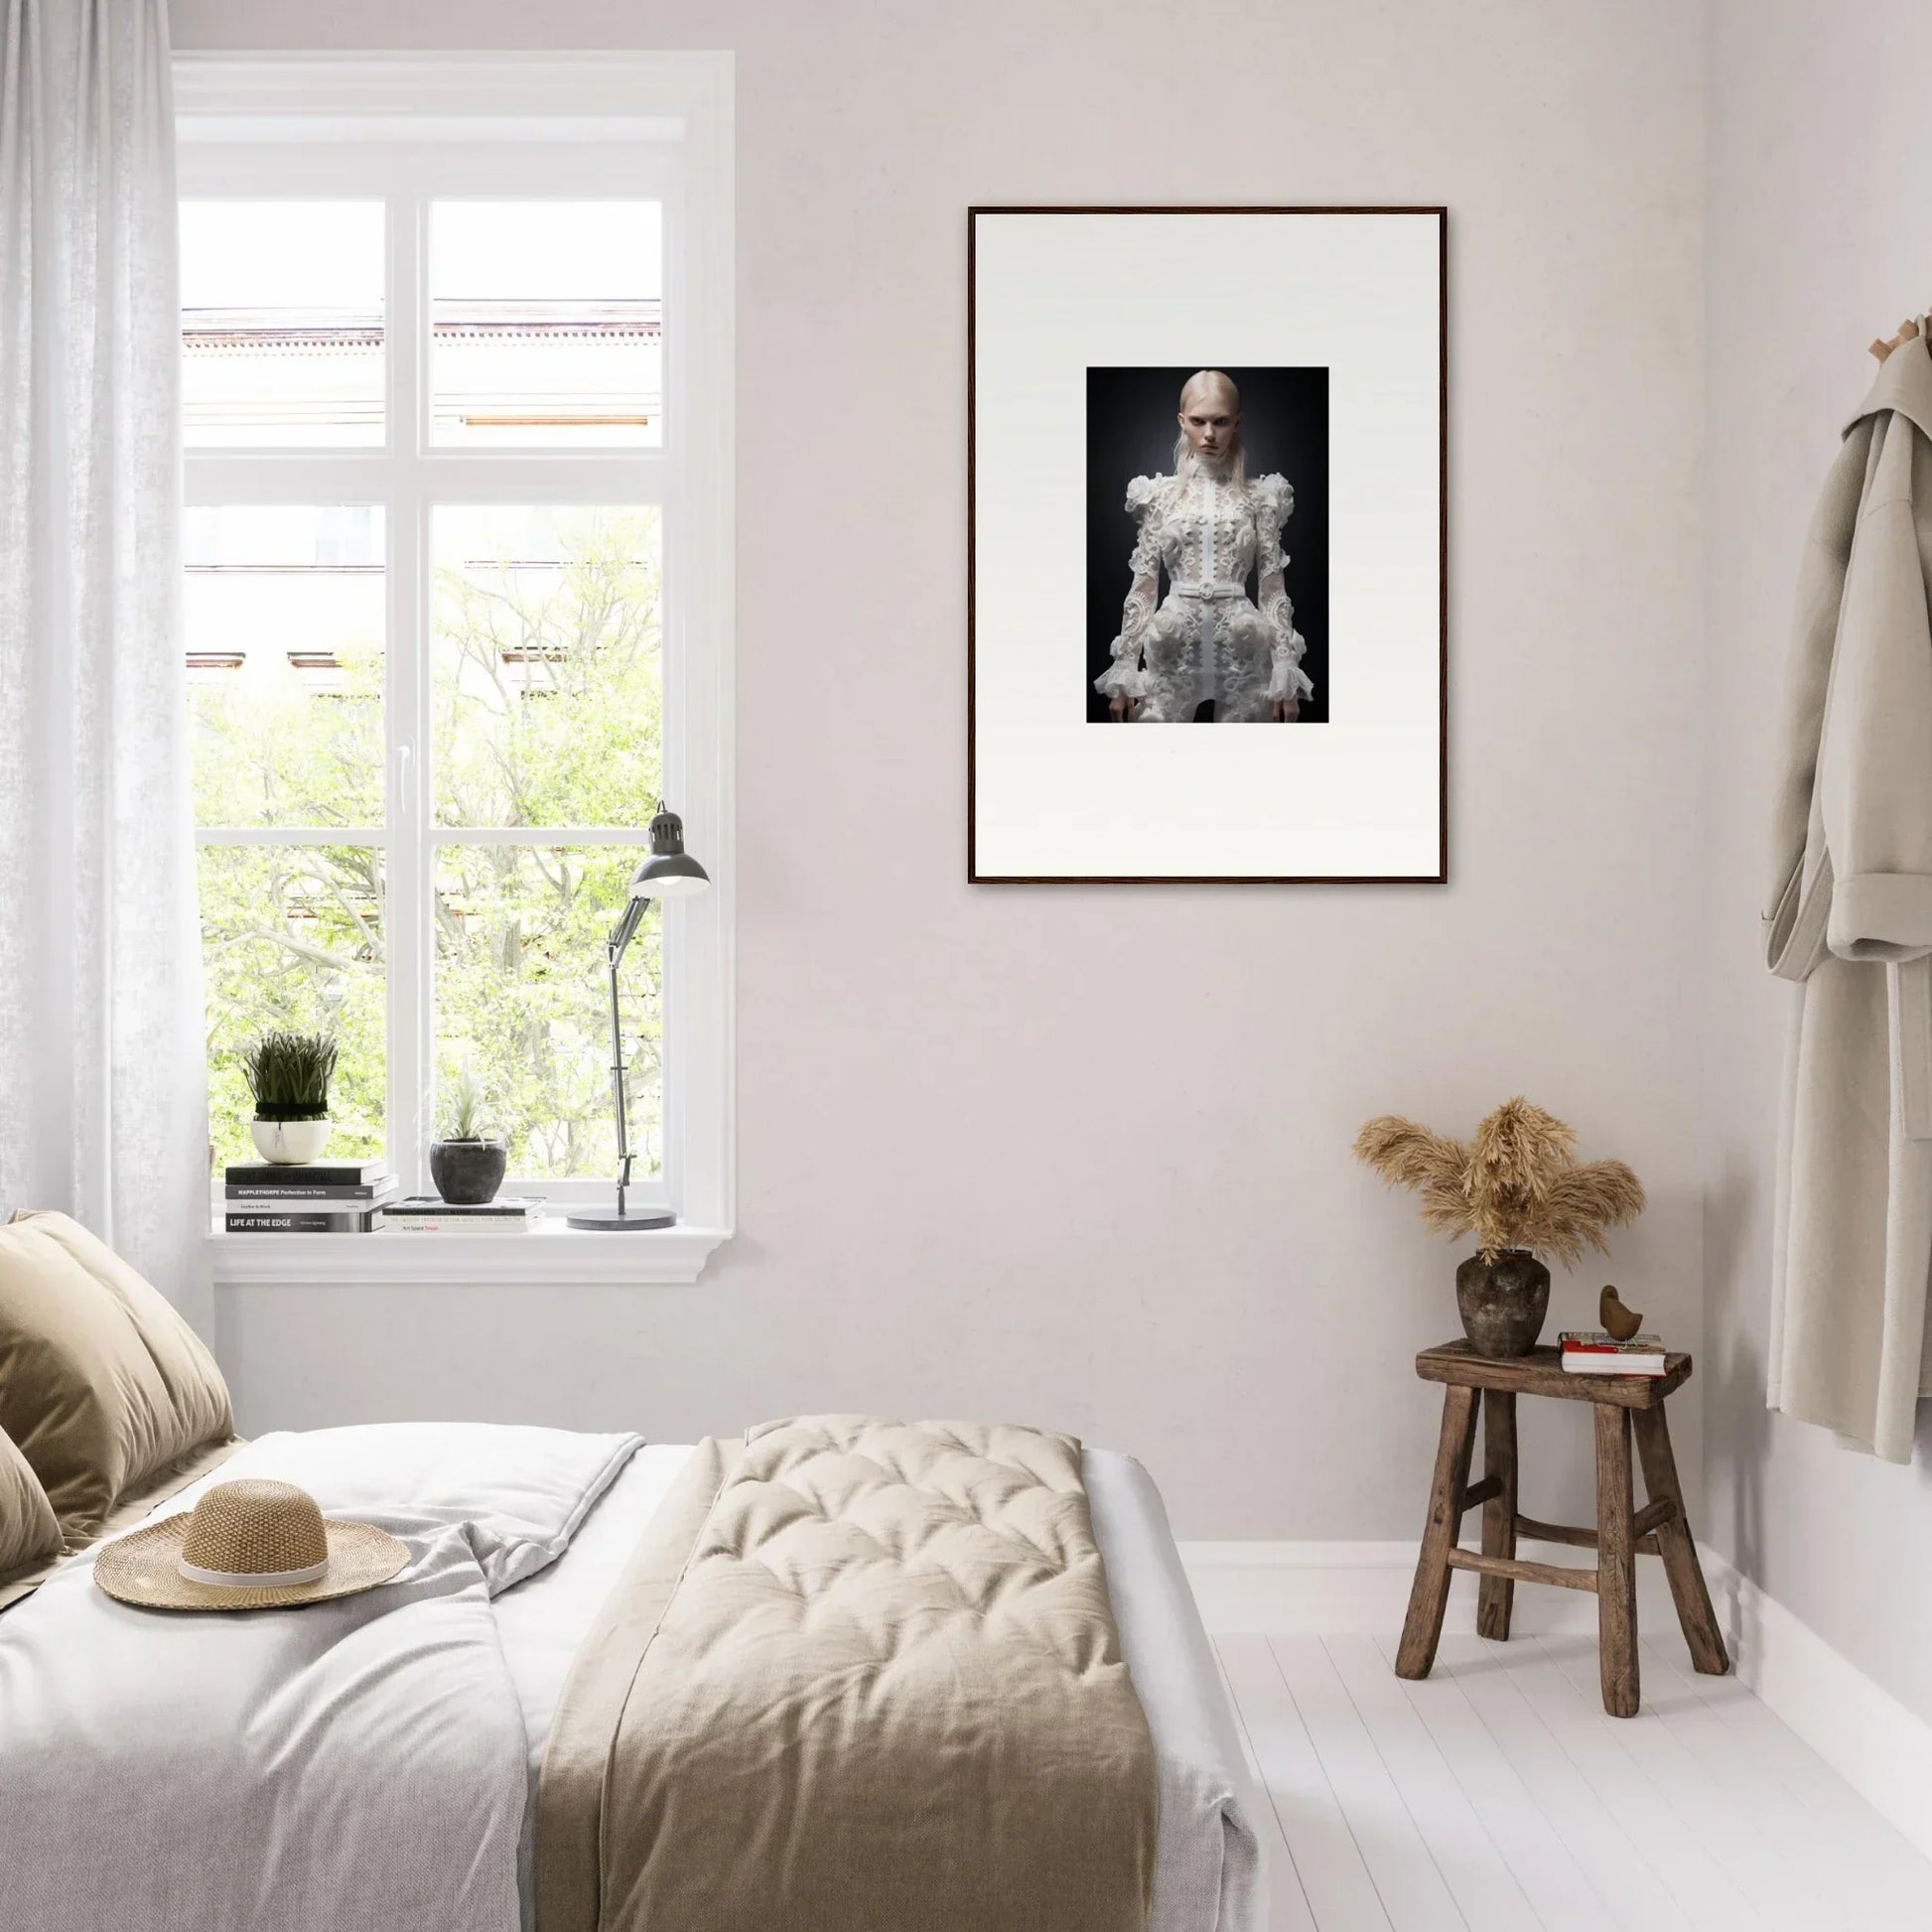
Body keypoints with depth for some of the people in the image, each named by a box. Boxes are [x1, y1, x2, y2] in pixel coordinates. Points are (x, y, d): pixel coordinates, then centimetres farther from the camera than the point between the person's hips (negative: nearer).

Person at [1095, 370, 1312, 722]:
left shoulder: (1259, 497, 5)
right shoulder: (1161, 495, 6)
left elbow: (1272, 586, 4)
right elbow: (1143, 586, 5)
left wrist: (1286, 677, -2)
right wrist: (1124, 672, 0)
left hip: (1241, 652, 0)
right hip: (1174, 651, 0)